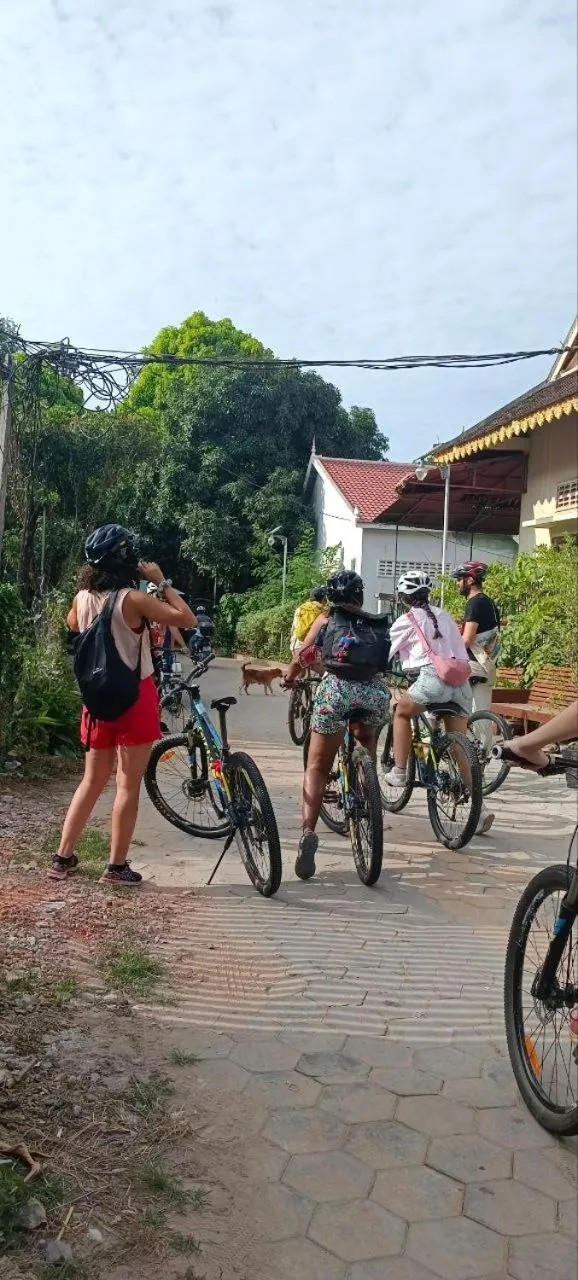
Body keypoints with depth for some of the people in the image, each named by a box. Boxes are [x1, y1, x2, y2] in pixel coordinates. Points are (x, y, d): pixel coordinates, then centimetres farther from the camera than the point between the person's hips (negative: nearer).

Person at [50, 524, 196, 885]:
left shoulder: (83, 597, 1)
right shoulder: (132, 599, -17)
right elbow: (187, 618, -16)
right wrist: (162, 581, -8)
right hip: (135, 697, -6)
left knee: (93, 781, 18)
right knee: (128, 785, 4)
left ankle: (63, 857, 21)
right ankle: (117, 866, 11)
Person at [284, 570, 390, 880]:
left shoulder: (326, 619, 21)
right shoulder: (378, 625, 27)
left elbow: (301, 659, 24)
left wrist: (289, 678, 44)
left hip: (336, 689, -2)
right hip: (376, 692, 2)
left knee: (317, 767, 7)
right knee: (366, 744, 34)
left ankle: (308, 833, -12)